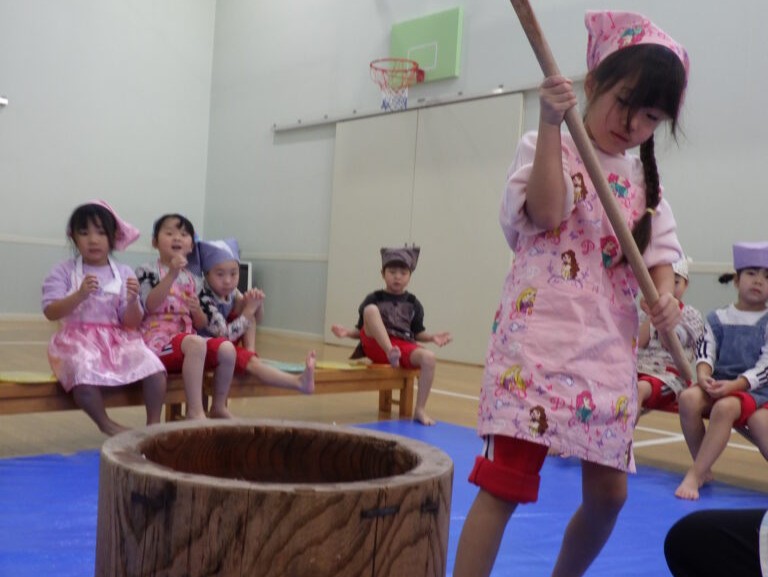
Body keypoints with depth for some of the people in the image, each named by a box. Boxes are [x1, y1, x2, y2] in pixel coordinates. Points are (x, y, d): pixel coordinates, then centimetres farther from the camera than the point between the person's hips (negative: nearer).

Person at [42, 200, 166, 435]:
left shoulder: (124, 273, 6)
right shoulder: (64, 271, 1)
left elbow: (131, 323, 3)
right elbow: (50, 312, -11)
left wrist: (133, 301, -18)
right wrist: (80, 295, -25)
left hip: (118, 340, 3)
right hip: (78, 340, -2)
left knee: (154, 368, -23)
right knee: (85, 375, -34)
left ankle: (153, 423, -3)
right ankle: (106, 424, -6)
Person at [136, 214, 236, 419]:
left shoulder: (194, 279, 16)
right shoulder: (147, 271, 0)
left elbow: (201, 324, 15)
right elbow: (150, 306, -17)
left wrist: (197, 311, -9)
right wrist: (172, 274, -22)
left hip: (188, 336, 6)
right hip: (159, 338, -6)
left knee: (227, 348, -18)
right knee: (195, 343, -35)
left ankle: (218, 407, -1)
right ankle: (195, 411, -32)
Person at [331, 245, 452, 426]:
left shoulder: (413, 304, 16)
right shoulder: (374, 299, 11)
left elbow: (418, 333, 16)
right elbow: (361, 329, 10)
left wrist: (432, 337, -4)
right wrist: (347, 332, -10)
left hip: (405, 346, 2)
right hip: (376, 345, -2)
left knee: (429, 357, -30)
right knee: (371, 309, -27)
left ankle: (420, 410, -21)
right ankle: (392, 352, -41)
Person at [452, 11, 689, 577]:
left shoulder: (644, 181, 16)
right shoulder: (547, 149, 2)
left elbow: (659, 254, 11)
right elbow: (546, 214, -16)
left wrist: (665, 296, -10)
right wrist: (551, 123, -20)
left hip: (610, 350, 6)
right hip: (539, 340, -5)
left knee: (608, 491, 10)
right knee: (507, 481, -9)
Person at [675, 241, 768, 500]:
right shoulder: (718, 318, 13)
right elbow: (705, 353, 2)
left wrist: (733, 385, -21)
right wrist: (703, 375, -21)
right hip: (717, 385, 3)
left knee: (725, 407, -36)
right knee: (689, 397, -30)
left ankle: (694, 476, -30)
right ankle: (704, 469, -13)